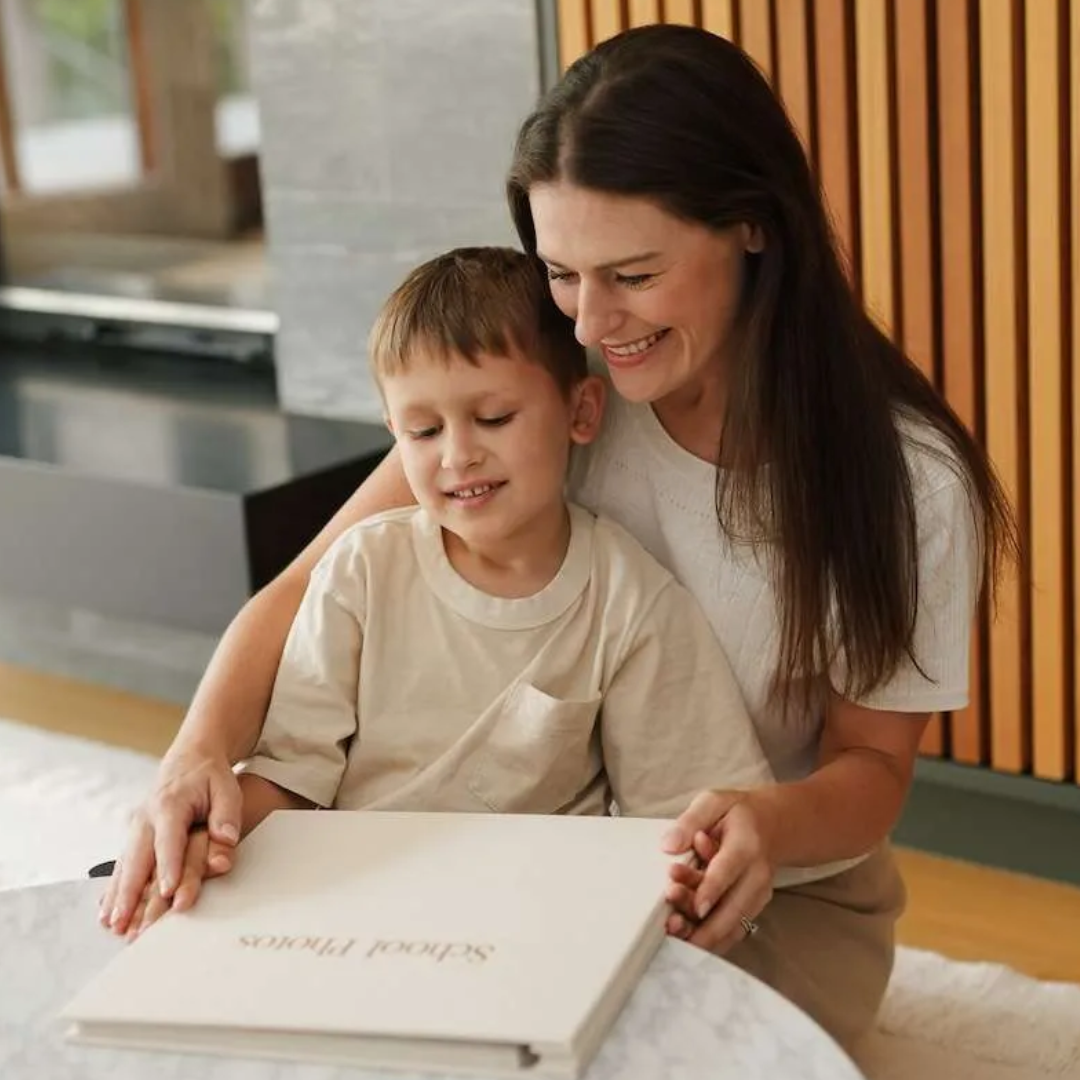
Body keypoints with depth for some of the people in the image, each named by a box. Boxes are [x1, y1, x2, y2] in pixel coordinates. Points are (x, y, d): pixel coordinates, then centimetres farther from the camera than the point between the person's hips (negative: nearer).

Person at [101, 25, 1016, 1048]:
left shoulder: (906, 480, -18)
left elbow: (873, 763, -9)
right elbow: (309, 592, -14)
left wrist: (773, 822, -34)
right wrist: (200, 748, -34)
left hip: (782, 898, -2)